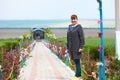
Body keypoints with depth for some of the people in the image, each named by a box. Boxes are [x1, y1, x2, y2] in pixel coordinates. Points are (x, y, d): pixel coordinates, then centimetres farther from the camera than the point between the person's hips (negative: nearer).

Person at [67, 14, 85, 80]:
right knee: (75, 61, 8)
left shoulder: (79, 27, -6)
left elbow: (82, 38, -10)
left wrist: (81, 47, -15)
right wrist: (68, 47, 15)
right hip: (71, 47, 6)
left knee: (77, 60, -6)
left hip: (77, 47, -6)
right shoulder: (70, 27, 12)